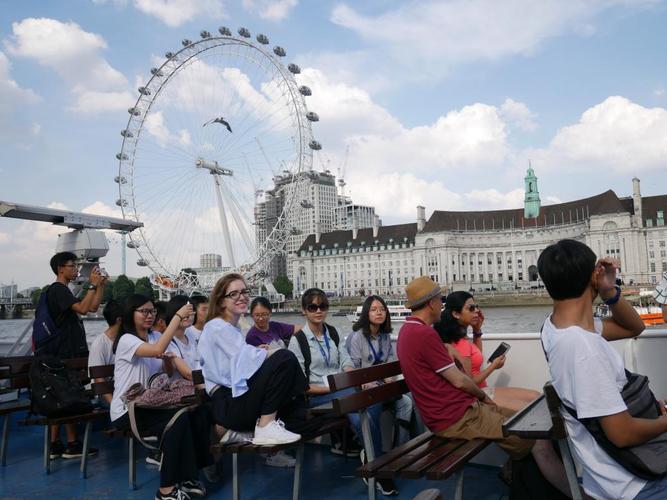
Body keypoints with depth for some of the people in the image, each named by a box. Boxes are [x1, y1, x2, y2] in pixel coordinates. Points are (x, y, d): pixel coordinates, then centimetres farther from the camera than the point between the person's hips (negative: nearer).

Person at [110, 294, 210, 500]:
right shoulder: (126, 340, -13)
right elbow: (158, 350, -35)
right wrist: (177, 316, -33)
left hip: (148, 405, 7)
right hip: (126, 411, -7)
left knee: (198, 414, -17)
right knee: (178, 419, -30)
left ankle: (187, 477, -6)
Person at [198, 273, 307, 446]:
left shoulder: (233, 328, 23)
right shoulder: (216, 327, -7)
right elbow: (248, 358, -18)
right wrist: (273, 353, -6)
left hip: (238, 396, 9)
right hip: (228, 404, -9)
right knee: (285, 358, -22)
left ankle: (243, 432, 2)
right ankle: (266, 428, -18)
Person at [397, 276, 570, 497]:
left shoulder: (408, 330, 10)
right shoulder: (424, 334, -22)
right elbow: (458, 380, -15)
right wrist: (484, 396, 3)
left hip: (445, 412, 10)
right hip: (456, 418, -10)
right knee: (538, 440, -7)